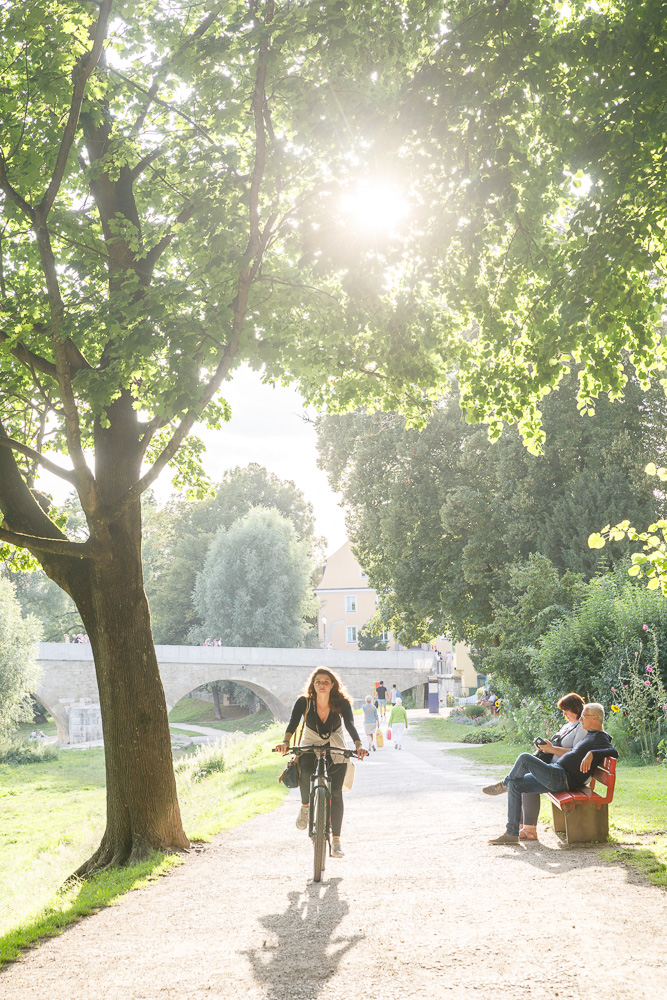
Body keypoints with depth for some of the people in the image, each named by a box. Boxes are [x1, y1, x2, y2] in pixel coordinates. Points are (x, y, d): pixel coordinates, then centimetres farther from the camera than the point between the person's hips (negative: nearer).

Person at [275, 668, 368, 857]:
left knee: (336, 793, -10)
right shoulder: (304, 702, -15)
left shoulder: (342, 703, -16)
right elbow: (293, 722, -27)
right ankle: (305, 806, -3)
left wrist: (358, 745, -48)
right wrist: (285, 742, -47)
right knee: (306, 773, -33)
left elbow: (350, 724, -29)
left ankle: (336, 840, 1)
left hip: (336, 751, 0)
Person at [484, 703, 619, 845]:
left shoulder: (600, 737, -6)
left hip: (562, 778, -11)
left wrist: (592, 754, -36)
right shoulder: (589, 736, 23)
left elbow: (613, 752, -24)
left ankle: (503, 784, 9)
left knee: (524, 758, -21)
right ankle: (511, 833, 3)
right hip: (557, 776, 11)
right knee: (514, 785, 3)